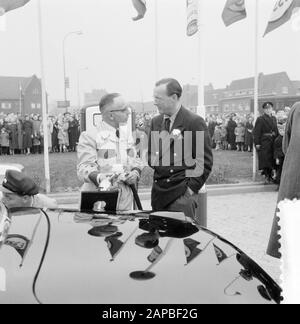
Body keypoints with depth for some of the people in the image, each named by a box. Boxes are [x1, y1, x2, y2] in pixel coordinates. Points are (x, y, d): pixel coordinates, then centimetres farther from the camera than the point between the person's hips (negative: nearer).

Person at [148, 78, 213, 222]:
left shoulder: (195, 122, -8)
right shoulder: (156, 121, 12)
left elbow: (205, 161, -8)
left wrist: (191, 188, -11)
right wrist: (154, 161, 2)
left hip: (182, 194, -6)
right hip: (158, 192, 6)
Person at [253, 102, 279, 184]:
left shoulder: (274, 119, 14)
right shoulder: (260, 119, -5)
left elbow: (276, 131, 17)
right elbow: (256, 132, -9)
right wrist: (257, 143, -15)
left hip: (273, 143, 6)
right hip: (264, 143, -6)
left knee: (271, 159, 9)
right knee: (265, 159, -6)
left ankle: (270, 176, 18)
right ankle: (267, 176, 0)